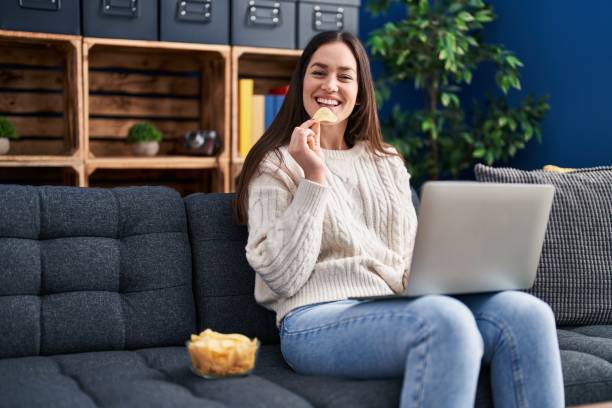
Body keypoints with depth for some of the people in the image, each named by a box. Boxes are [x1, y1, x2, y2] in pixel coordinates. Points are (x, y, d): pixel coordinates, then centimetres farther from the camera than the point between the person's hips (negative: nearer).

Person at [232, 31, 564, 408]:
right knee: (445, 320, -36)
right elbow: (282, 277, -6)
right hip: (318, 319, -5)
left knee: (526, 311, -24)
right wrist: (314, 179, -10)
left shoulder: (388, 162, 22)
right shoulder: (276, 164, 6)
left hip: (400, 308, 5)